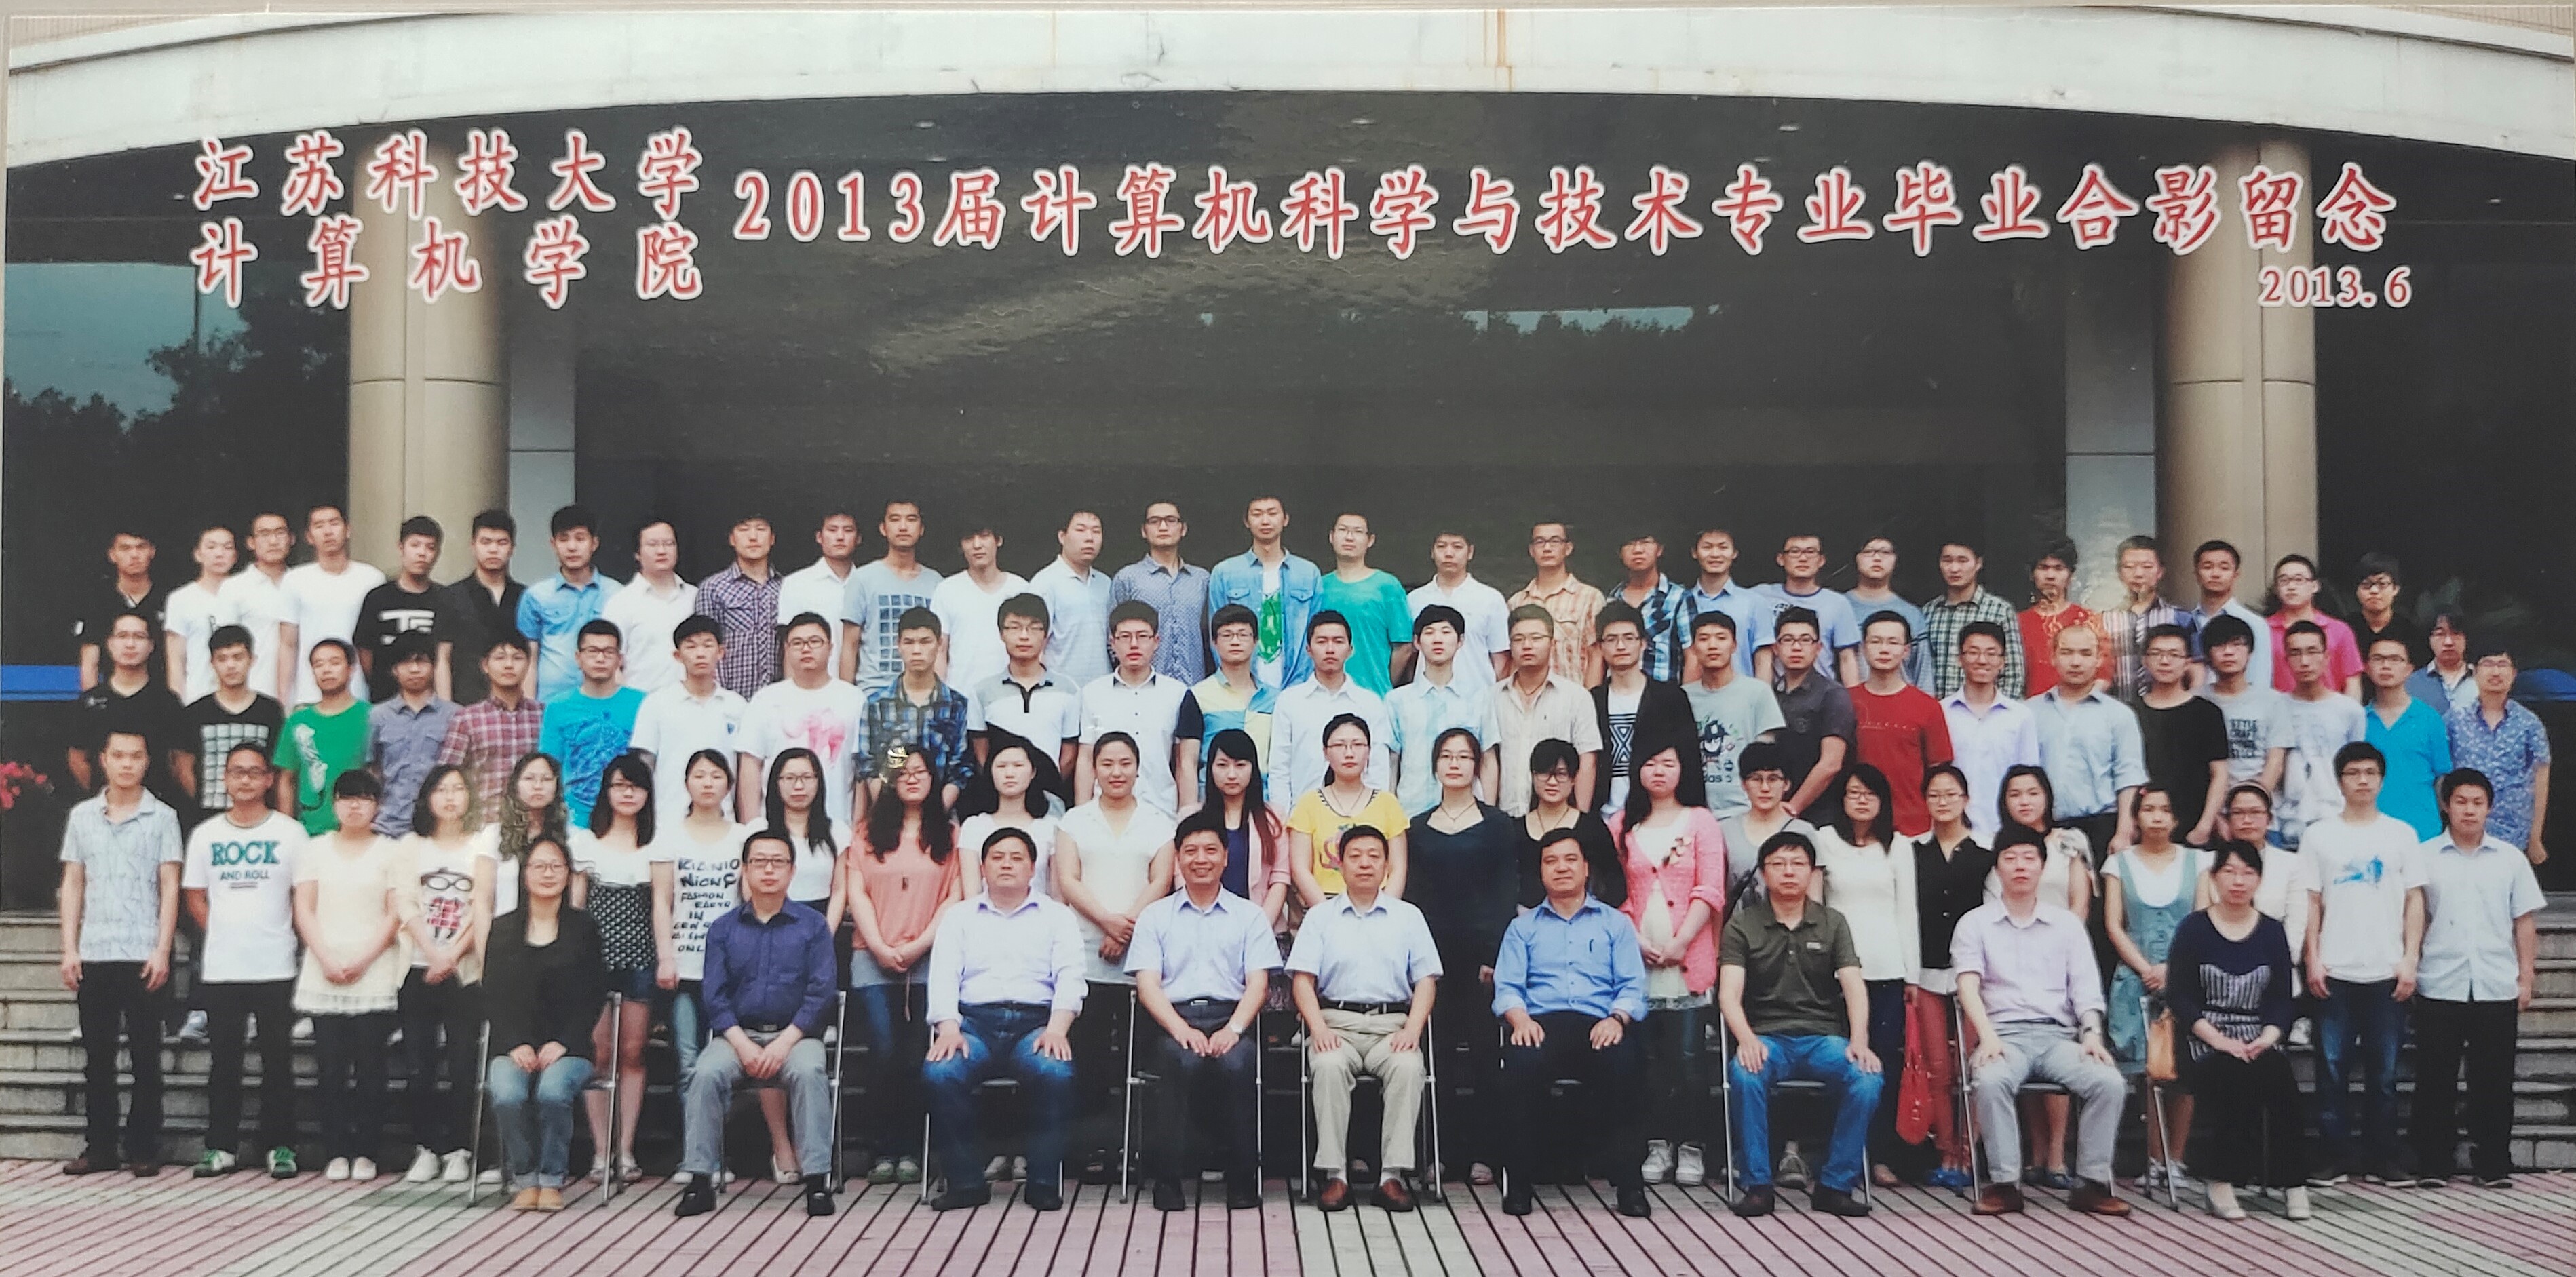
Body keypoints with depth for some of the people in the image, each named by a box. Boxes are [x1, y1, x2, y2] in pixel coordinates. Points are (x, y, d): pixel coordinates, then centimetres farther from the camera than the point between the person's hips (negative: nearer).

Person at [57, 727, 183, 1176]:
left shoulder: (162, 817, 2)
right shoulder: (82, 815, 10)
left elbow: (170, 888, 0)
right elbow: (73, 885, 11)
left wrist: (162, 952, -8)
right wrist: (69, 949, 3)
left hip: (143, 956, -3)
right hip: (93, 955, 3)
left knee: (146, 1055, 1)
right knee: (97, 1055, 7)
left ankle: (144, 1148, 7)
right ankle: (100, 1147, 14)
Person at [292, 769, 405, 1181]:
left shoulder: (390, 853, 6)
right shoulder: (316, 850, 12)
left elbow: (396, 915, 0)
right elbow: (304, 910, 6)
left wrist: (362, 961, -10)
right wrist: (327, 960, -7)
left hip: (375, 978, -2)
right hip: (323, 977, 2)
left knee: (370, 1066, -4)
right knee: (331, 1067, -1)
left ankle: (365, 1151, 3)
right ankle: (337, 1151, 5)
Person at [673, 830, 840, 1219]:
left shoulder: (812, 925, 5)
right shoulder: (723, 928, 11)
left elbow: (820, 992, -3)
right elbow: (713, 994, 3)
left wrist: (784, 1043, -15)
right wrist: (742, 1044, -13)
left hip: (795, 1033, -2)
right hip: (736, 1032, 2)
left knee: (808, 1072, -33)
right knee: (706, 1074, -28)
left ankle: (817, 1180, -30)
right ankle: (699, 1180, -23)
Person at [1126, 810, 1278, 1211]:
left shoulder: (1249, 915, 19)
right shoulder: (1155, 916, 17)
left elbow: (1258, 982, 7)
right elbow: (1147, 983, 5)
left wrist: (1233, 1029, -13)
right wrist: (1182, 1030, -13)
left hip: (1232, 1017, 0)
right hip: (1175, 1019, 0)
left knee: (1237, 1062, -34)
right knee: (1182, 1061, -36)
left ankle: (1243, 1179, -21)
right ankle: (1166, 1177, -26)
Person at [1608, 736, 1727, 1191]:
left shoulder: (1701, 822, 6)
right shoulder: (1620, 824, 13)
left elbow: (1710, 892, -2)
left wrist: (1680, 944, -11)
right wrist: (1634, 940, -7)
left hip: (1687, 961, -2)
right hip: (1634, 961, 2)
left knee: (1687, 1058, -5)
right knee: (1647, 1058, 3)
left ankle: (1690, 1147, 3)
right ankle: (1657, 1144, 11)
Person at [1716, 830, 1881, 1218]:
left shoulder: (1832, 923, 12)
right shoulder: (1742, 925, 6)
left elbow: (1854, 986, 1)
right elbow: (1730, 992, -5)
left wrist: (1859, 1041, -17)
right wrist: (1746, 1039, -24)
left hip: (1824, 1037, 2)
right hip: (1767, 1037, -2)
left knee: (1869, 1079, -29)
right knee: (1744, 1075, -36)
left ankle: (1836, 1185, -15)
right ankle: (1757, 1185, -21)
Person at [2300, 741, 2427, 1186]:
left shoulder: (2401, 834, 8)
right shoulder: (2320, 835, 6)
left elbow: (2414, 901, 7)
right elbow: (2311, 902, 5)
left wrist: (2411, 959, -2)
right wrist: (2312, 960, -2)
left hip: (2387, 972, 0)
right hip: (2334, 972, 0)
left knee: (2383, 1070, 5)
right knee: (2332, 1068, 0)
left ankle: (2381, 1157, 12)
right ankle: (2335, 1153, 7)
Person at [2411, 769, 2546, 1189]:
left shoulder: (2510, 859, 8)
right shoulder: (2425, 857, 4)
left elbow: (2525, 921, 9)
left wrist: (2526, 976, 4)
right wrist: (2409, 968, -2)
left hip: (2497, 987, 1)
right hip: (2439, 986, -1)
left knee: (2494, 1079, 5)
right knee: (2435, 1079, 2)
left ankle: (2493, 1163, 13)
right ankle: (2433, 1163, 8)